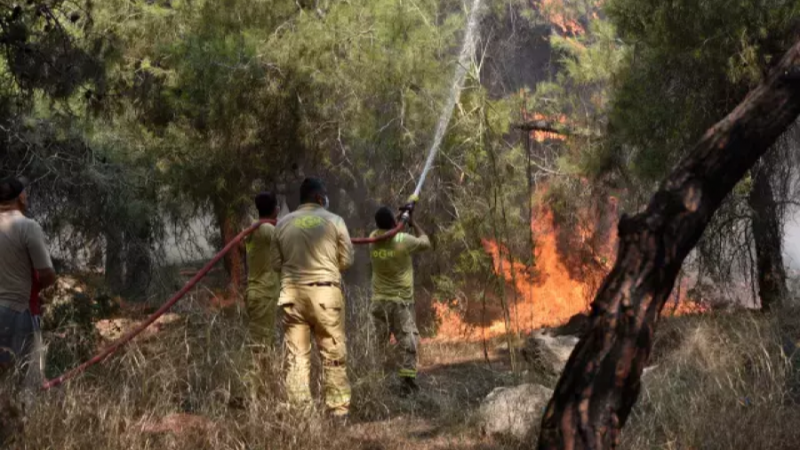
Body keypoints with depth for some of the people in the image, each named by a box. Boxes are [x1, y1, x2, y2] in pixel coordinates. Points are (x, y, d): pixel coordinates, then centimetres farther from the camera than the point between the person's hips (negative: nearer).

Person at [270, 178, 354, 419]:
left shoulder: (283, 224, 7)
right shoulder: (334, 221, 0)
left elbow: (276, 263, 10)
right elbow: (347, 260, 3)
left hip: (292, 293, 2)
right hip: (325, 292, -2)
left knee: (296, 355, 5)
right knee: (334, 354, 4)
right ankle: (338, 408, 5)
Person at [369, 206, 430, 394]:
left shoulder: (373, 239, -5)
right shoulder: (403, 240, -16)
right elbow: (426, 242, 3)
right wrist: (413, 223, 12)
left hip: (379, 300, 4)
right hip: (401, 300, -3)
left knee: (378, 342, 9)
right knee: (408, 341, 3)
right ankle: (408, 379, -4)